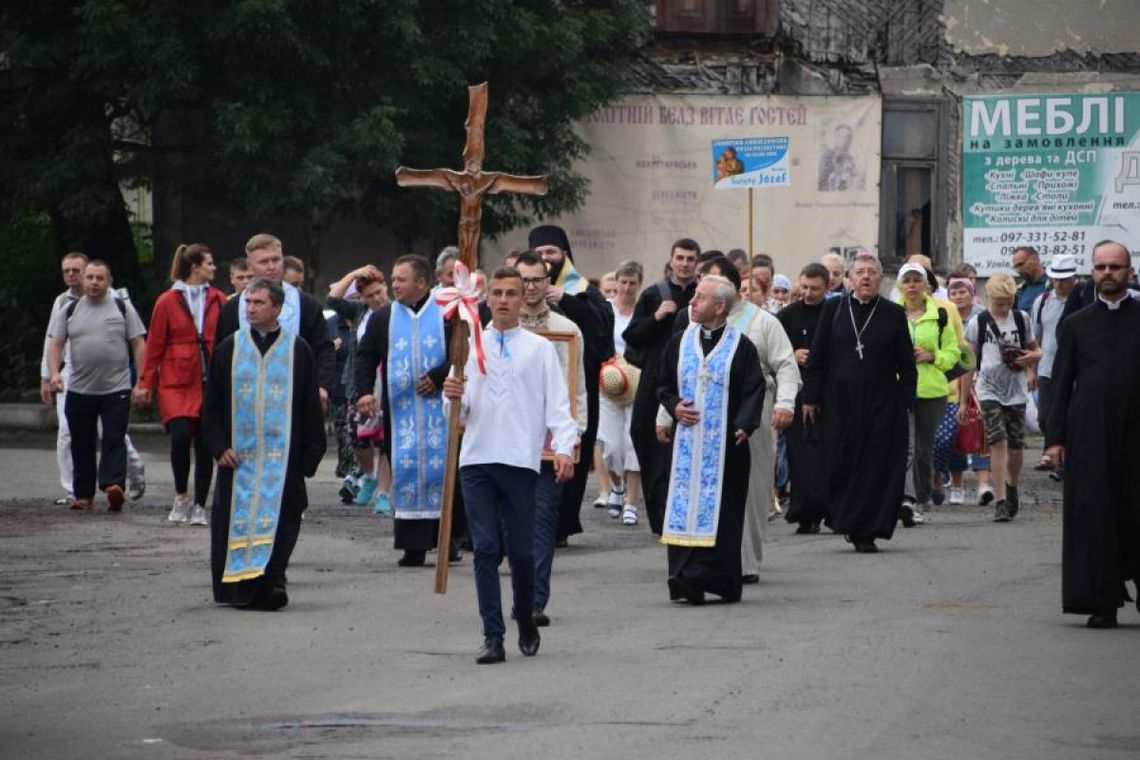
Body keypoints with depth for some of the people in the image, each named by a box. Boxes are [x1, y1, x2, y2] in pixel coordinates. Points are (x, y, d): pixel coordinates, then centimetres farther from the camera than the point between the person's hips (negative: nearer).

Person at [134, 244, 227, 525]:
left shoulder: (218, 300, 8)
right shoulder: (167, 302, 1)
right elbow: (155, 346, 4)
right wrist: (146, 383, 2)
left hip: (210, 383, 3)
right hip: (176, 383, -3)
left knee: (205, 444, 2)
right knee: (180, 436, -17)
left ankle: (199, 506, 11)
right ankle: (181, 496, 4)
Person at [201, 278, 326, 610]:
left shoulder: (298, 351, 4)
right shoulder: (228, 349, 8)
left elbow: (311, 407, 6)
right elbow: (211, 405, 9)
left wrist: (311, 453, 1)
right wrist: (219, 446, -3)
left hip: (282, 456, -1)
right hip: (237, 455, 1)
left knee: (278, 519, -9)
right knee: (236, 520, 1)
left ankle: (270, 583, -10)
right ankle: (236, 588, 9)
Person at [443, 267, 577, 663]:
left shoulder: (539, 348, 7)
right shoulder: (470, 345, 12)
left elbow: (557, 402, 1)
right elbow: (461, 408, 11)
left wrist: (564, 448, -12)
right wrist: (454, 396, -12)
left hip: (520, 460, -1)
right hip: (476, 459, 1)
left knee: (521, 550, 2)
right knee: (486, 549, -3)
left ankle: (526, 623, 25)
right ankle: (493, 637, -4)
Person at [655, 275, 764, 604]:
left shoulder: (740, 346, -2)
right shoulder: (680, 342, 10)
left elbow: (754, 390, -5)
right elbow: (663, 385, 18)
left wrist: (744, 424, -18)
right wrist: (673, 406, -1)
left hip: (724, 442, -4)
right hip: (687, 440, 4)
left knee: (717, 511, -4)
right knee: (684, 507, -1)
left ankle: (702, 578, -4)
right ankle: (687, 581, 1)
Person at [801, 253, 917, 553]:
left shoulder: (894, 314, 3)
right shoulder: (833, 309, 5)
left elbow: (907, 364, 5)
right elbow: (817, 356, 5)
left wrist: (905, 401, -3)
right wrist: (811, 397, 0)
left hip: (881, 402, -1)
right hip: (839, 402, 1)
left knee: (876, 464, -2)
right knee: (840, 464, 3)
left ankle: (866, 531, 3)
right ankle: (846, 521, 18)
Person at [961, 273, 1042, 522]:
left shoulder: (1021, 319, 7)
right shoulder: (978, 323, 1)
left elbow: (1036, 350, 17)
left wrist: (1030, 357, -8)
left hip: (1016, 392, 2)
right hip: (989, 391, -2)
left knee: (1016, 446, 4)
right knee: (998, 442, -14)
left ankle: (1011, 487, 32)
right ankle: (1000, 501, -15)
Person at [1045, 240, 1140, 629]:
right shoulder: (1077, 324, 10)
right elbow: (1061, 384, 9)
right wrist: (1055, 436, 1)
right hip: (1089, 435, 1)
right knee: (1094, 514, -1)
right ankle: (1102, 603, 2)